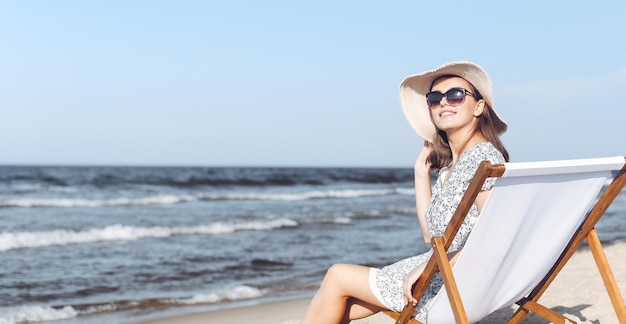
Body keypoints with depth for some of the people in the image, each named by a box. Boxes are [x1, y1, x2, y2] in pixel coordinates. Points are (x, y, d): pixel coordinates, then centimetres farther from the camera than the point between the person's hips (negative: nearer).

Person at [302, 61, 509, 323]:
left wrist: (429, 266, -23)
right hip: (440, 276, 9)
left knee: (337, 276, 0)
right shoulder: (448, 163, 13)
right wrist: (422, 170, 11)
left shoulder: (483, 156, -16)